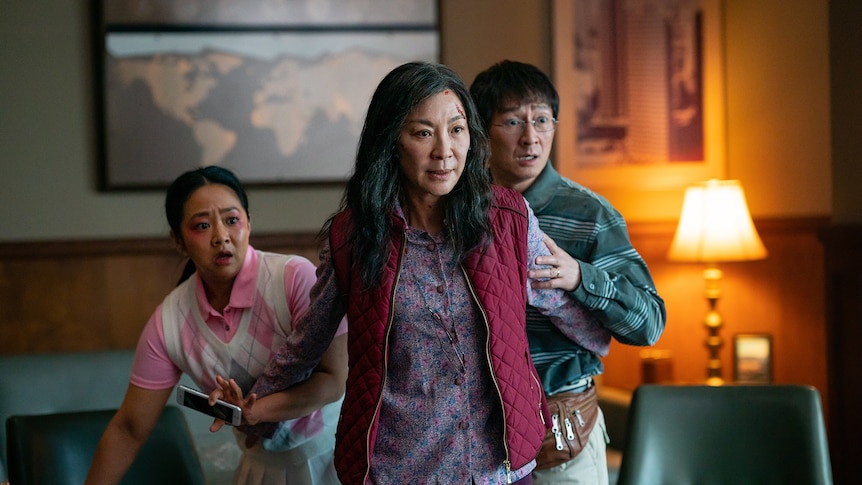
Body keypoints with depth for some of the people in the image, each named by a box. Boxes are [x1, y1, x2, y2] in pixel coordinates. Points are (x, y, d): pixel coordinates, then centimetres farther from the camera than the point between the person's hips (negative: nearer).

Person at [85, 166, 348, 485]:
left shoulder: (296, 278, -24)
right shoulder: (168, 323, -12)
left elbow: (334, 378, -22)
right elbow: (128, 430, -6)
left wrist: (255, 410, -35)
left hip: (328, 455, -3)